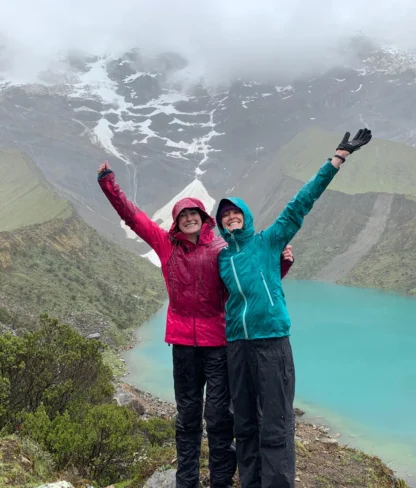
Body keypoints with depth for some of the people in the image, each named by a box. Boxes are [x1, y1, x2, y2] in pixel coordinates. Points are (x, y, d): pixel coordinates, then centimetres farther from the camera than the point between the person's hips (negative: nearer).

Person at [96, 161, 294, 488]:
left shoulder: (222, 249, -3)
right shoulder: (167, 244, 3)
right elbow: (132, 216, 7)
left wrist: (282, 263, -20)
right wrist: (108, 183, 7)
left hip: (218, 341, -2)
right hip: (183, 341, 3)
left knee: (218, 413, 2)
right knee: (187, 413, 14)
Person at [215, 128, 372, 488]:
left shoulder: (268, 241, 4)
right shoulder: (221, 257, 13)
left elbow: (301, 203, -3)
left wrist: (339, 157, -7)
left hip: (272, 340, -4)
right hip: (237, 343, 4)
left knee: (276, 425, -3)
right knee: (245, 423, 12)